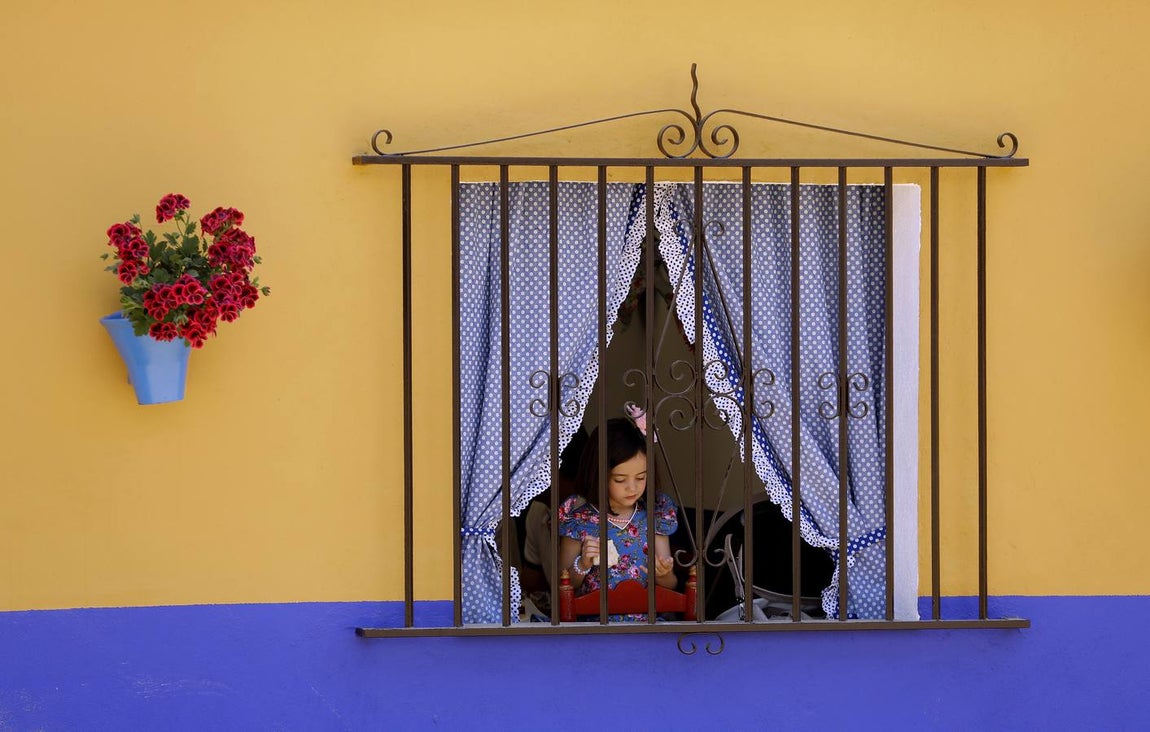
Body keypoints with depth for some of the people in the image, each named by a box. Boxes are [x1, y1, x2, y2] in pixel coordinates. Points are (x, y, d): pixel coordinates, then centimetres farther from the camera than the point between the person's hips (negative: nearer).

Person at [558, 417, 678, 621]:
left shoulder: (655, 512, 3)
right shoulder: (577, 515, -3)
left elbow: (670, 587, 8)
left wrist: (664, 575, -14)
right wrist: (582, 565, -15)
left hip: (646, 619, 1)